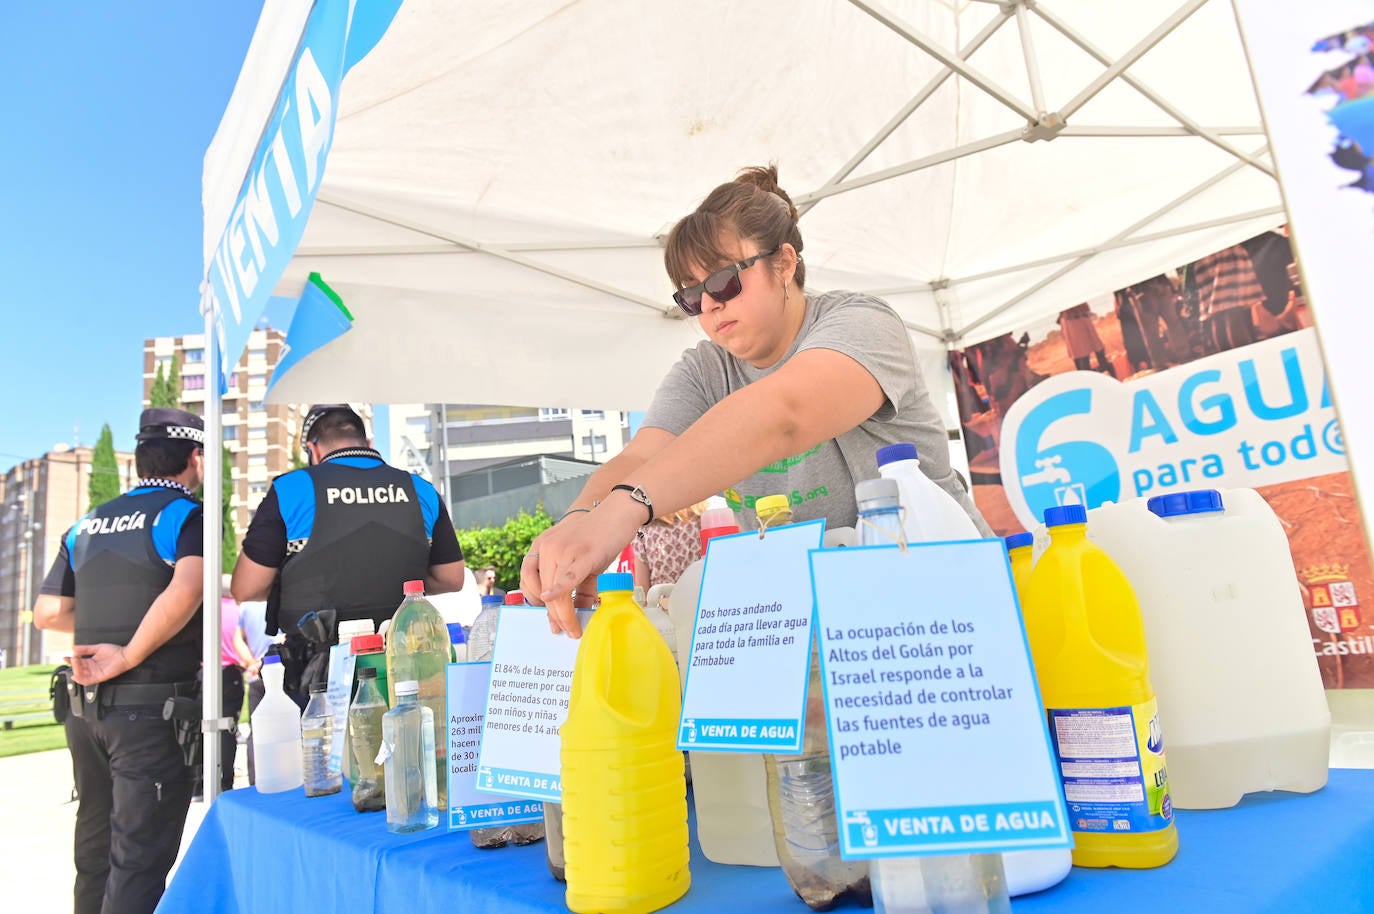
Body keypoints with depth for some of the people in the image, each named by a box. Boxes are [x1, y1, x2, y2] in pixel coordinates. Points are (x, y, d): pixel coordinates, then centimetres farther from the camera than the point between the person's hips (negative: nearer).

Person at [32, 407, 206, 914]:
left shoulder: (86, 525, 12)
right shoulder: (186, 515, -10)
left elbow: (48, 613, 13)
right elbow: (185, 591, -28)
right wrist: (129, 654, -18)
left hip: (85, 706, 7)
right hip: (154, 706, -7)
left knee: (95, 849, 20)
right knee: (140, 859, -1)